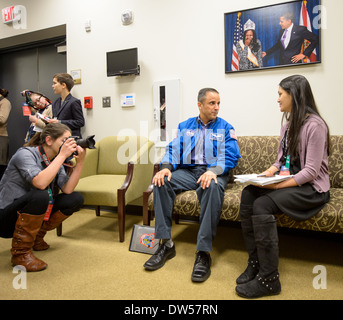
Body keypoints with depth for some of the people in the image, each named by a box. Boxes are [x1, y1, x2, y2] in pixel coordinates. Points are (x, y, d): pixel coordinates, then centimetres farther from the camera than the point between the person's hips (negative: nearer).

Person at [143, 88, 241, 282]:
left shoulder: (226, 128, 9)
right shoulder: (185, 126, 18)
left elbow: (231, 157, -4)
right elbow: (173, 150, 10)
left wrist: (213, 171, -25)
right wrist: (166, 167, -13)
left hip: (213, 172, -3)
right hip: (187, 171, 3)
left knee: (213, 186, -38)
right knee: (161, 182, -26)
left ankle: (204, 253, -35)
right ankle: (166, 244, -20)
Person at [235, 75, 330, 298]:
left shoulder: (314, 125, -13)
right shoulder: (288, 125, 14)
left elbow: (311, 171, -19)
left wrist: (278, 185, -25)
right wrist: (270, 172, -4)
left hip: (312, 188, -7)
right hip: (289, 183, 7)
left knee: (262, 204, -30)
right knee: (248, 194, -19)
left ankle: (269, 280, -20)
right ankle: (255, 263, -13)